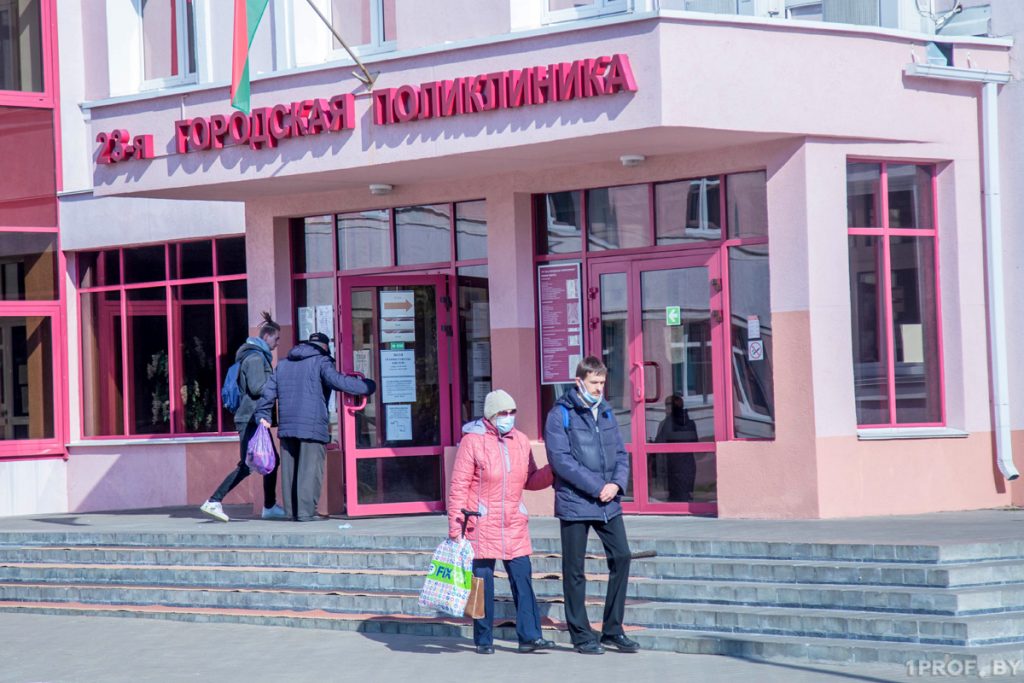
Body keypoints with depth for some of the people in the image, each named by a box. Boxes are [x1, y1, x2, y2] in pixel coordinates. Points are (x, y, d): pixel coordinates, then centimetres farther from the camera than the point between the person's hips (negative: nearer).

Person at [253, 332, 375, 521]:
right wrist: (368, 386, -10)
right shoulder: (321, 362, 0)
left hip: (286, 427, 6)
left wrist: (263, 416, 20)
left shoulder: (283, 364, 20)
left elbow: (268, 391, 17)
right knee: (310, 469, -5)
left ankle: (292, 510, 14)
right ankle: (305, 511, -11)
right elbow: (337, 381, -15)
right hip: (312, 426, -6)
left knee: (289, 469, 11)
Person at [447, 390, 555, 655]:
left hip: (514, 523, 5)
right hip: (481, 523, -4)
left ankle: (529, 636, -2)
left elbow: (531, 480, 19)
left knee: (522, 577, -3)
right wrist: (455, 525, -10)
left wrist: (554, 469, 1)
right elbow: (458, 486, -6)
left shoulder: (520, 441, 10)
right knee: (483, 580, 1)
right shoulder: (473, 441, -7)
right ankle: (484, 640, 10)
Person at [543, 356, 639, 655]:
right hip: (575, 503, -5)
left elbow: (620, 453, 14)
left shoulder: (606, 412, 13)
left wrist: (617, 483, -6)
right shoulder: (561, 414, -6)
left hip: (609, 503, 5)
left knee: (621, 557, 0)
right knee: (574, 570, 2)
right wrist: (597, 487, -16)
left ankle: (613, 630, 12)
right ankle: (581, 636, 11)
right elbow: (561, 459, -14)